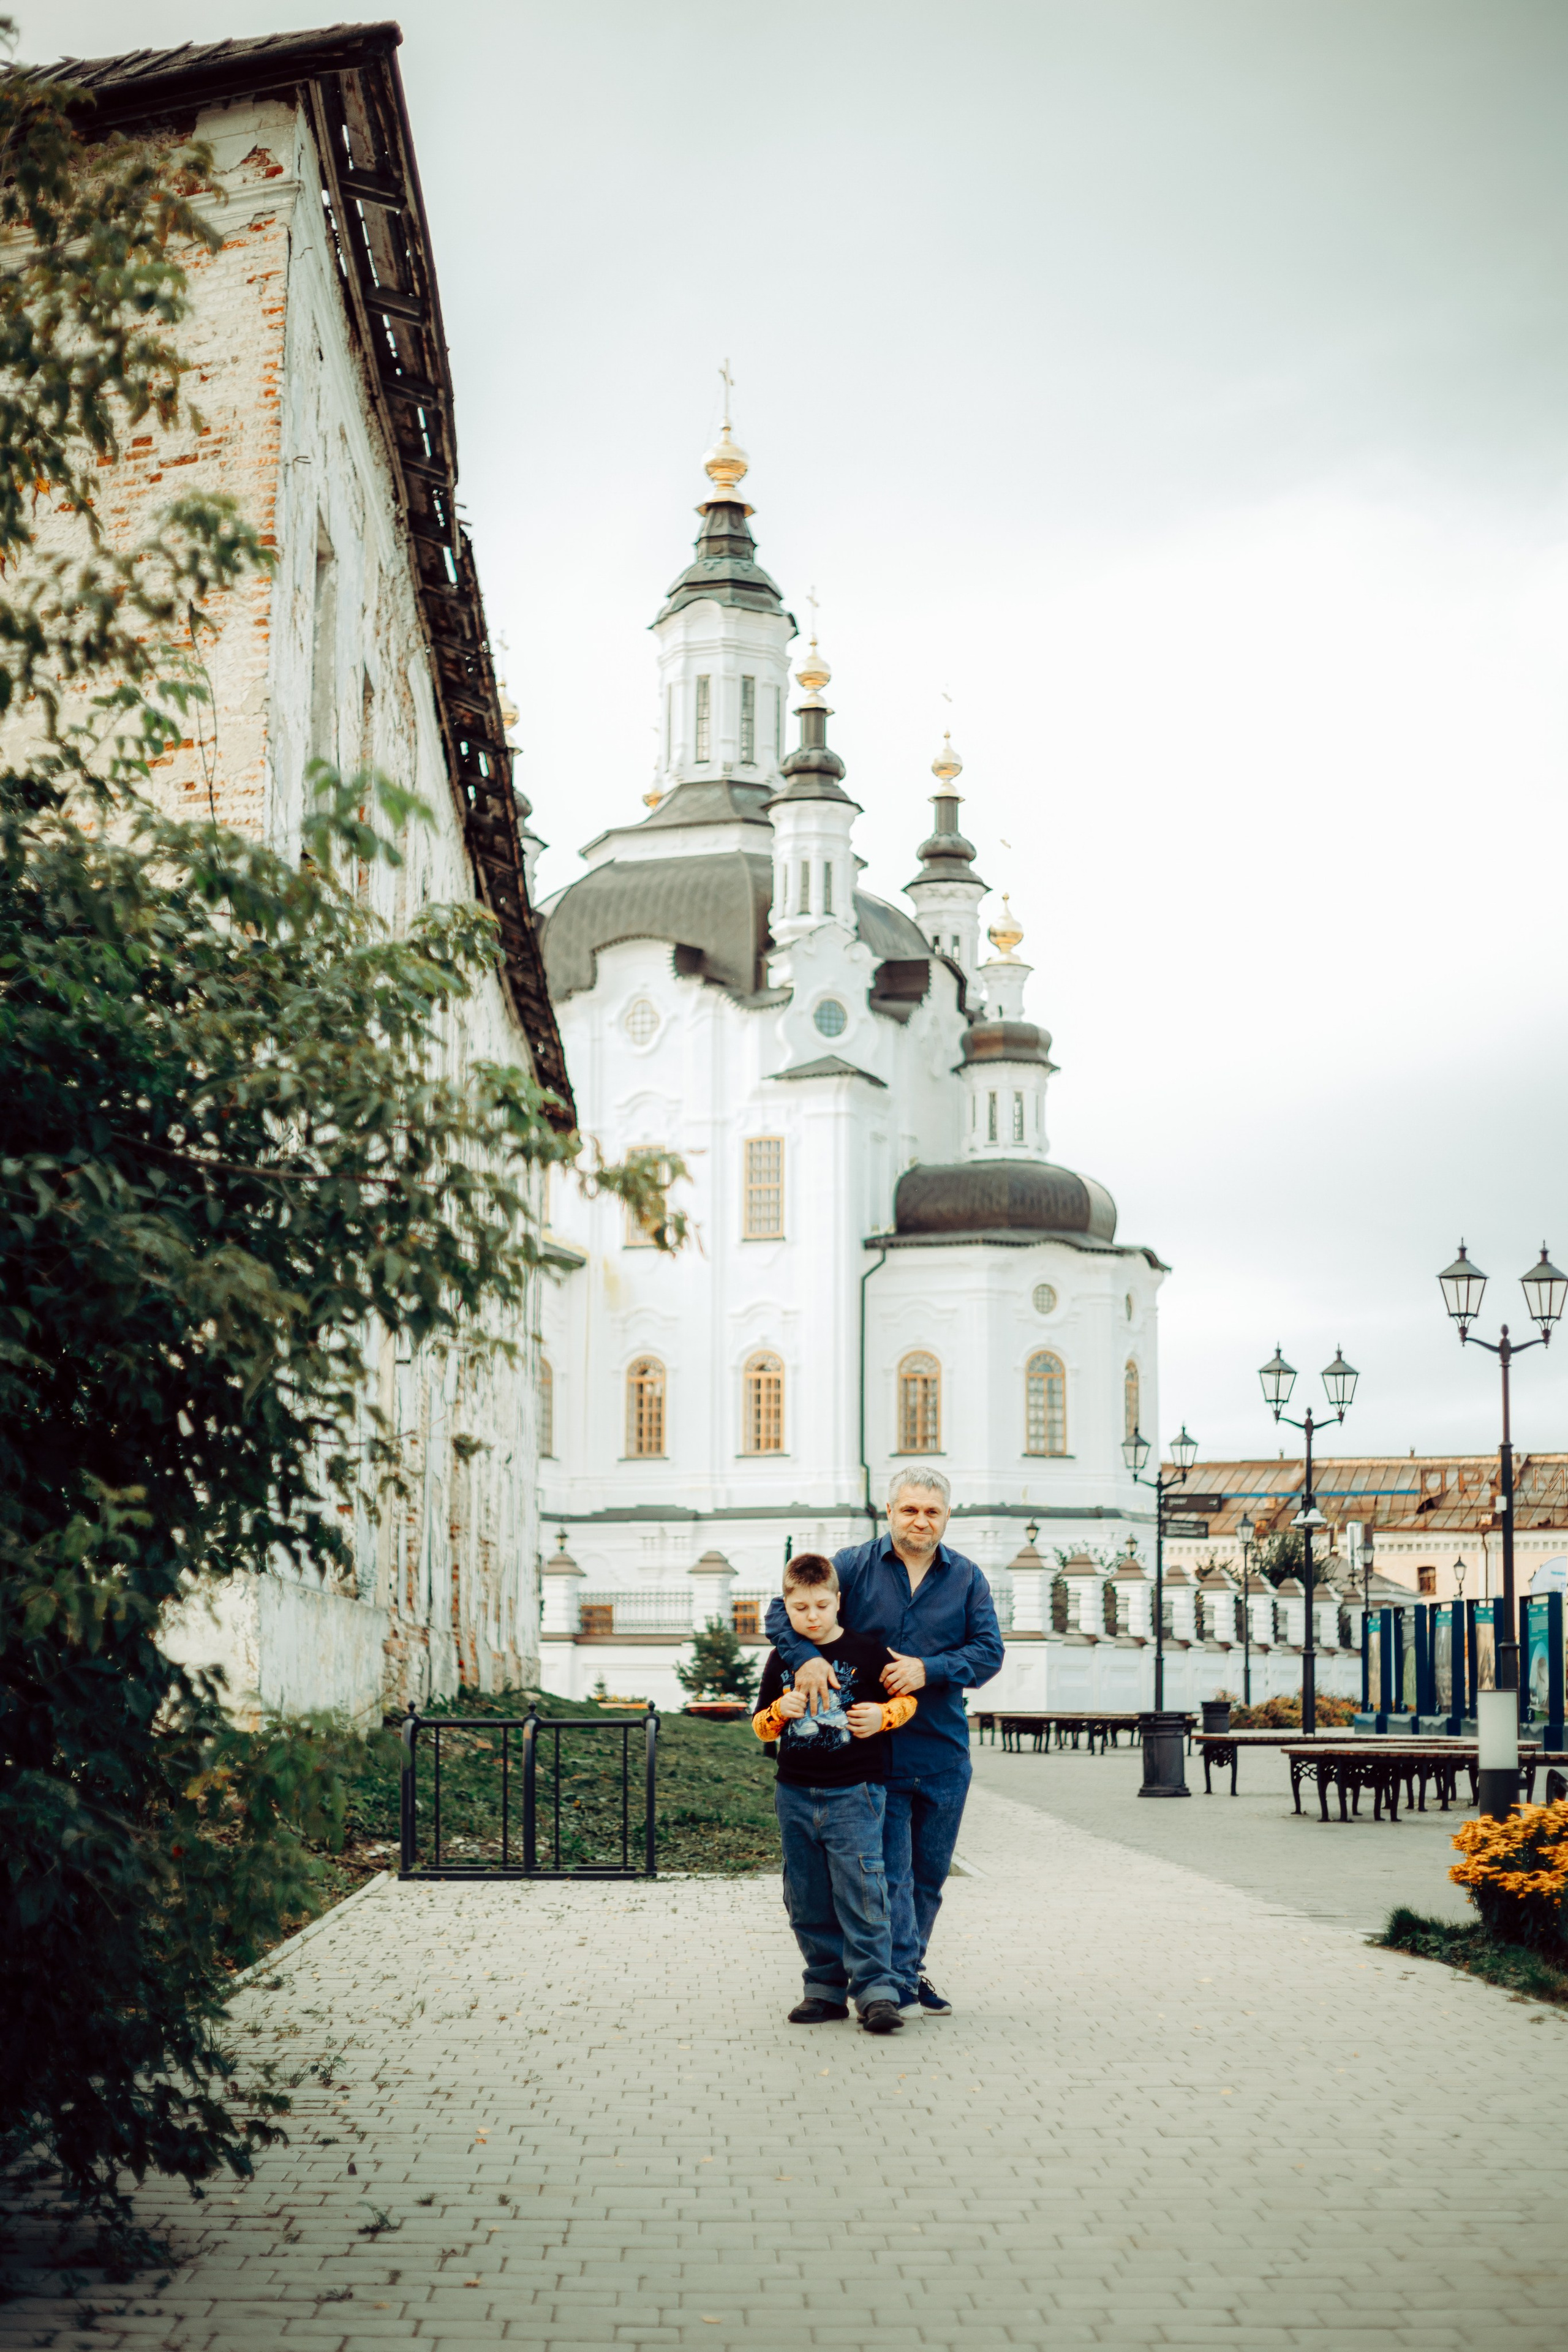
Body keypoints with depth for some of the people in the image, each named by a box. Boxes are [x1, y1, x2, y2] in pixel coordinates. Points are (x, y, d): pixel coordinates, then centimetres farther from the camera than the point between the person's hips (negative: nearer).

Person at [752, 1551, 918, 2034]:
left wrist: (883, 1716, -10)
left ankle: (875, 1991, -8)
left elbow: (907, 1697, 9)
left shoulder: (868, 1653, -2)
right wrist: (779, 1711, -7)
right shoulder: (781, 1660, 9)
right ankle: (826, 1988, 16)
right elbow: (760, 1726, 14)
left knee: (860, 1894, -10)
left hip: (853, 1794, -4)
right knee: (807, 1901, 7)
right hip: (796, 1796, 4)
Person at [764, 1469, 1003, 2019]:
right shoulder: (855, 1566, 0)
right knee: (890, 1871, -7)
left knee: (930, 1872, 13)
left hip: (943, 1753, 3)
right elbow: (784, 1611, -2)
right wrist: (805, 1657, -22)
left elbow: (989, 1651, -3)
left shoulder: (967, 1578, 6)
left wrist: (927, 1670, -19)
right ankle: (901, 1984, -3)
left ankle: (909, 1973, 28)